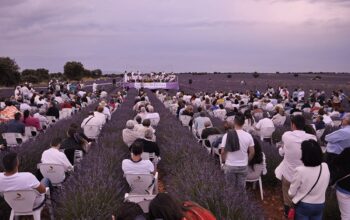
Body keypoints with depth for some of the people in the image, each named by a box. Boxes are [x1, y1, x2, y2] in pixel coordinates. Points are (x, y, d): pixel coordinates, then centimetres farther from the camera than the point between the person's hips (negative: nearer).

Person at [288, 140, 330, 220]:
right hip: (320, 205, 4)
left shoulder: (300, 170, -27)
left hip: (303, 205, -3)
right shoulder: (325, 167, -14)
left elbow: (292, 193, -14)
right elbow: (324, 186, 3)